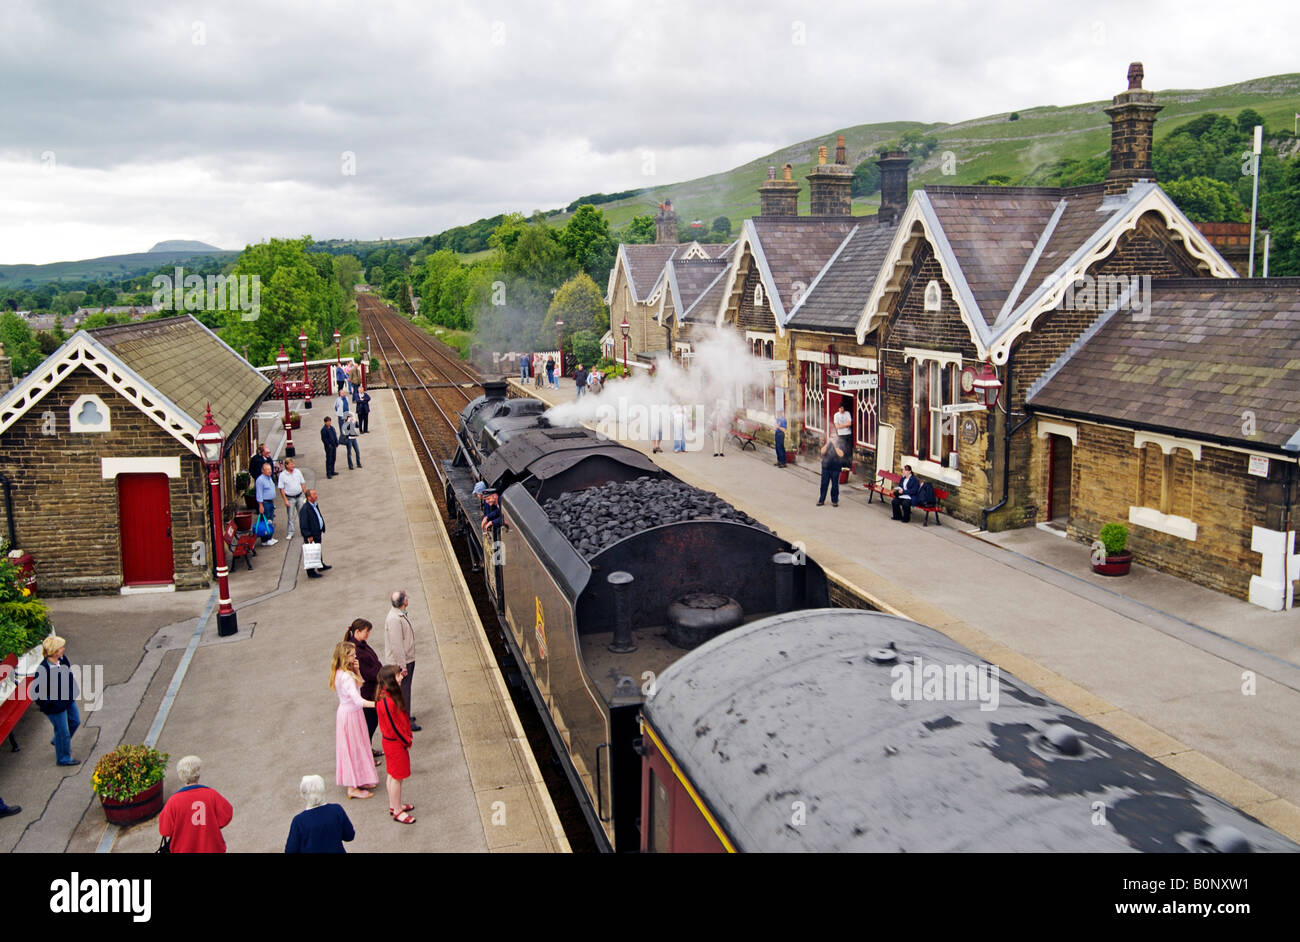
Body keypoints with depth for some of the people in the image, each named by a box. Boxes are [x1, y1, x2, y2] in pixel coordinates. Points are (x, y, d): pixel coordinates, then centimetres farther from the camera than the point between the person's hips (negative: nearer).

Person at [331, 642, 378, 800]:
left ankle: (359, 781, 32)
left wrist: (357, 670, -4)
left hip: (346, 711, 10)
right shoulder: (346, 676, -28)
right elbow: (357, 700, -36)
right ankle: (353, 788, 11)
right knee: (353, 749, 1)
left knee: (357, 748, 20)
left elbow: (359, 683, 14)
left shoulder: (340, 672, 2)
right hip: (350, 714, -10)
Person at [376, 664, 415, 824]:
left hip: (392, 741, 10)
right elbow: (393, 725, -23)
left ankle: (394, 805, 35)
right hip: (395, 743, -10)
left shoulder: (391, 695, 2)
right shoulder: (387, 701, -29)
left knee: (393, 775, 21)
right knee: (397, 777, 3)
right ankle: (397, 811, 16)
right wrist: (407, 742, -12)